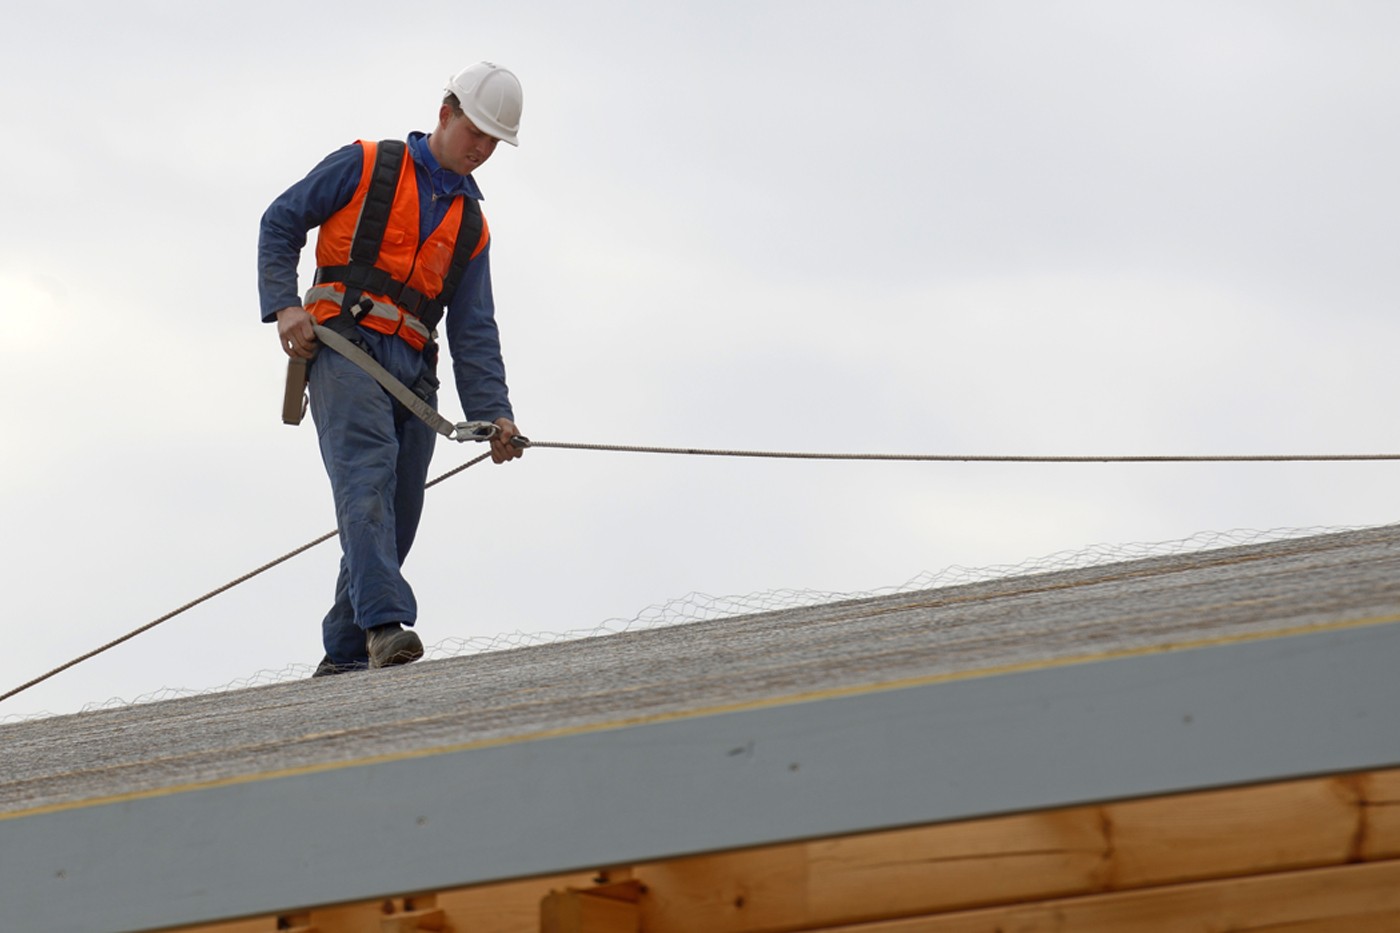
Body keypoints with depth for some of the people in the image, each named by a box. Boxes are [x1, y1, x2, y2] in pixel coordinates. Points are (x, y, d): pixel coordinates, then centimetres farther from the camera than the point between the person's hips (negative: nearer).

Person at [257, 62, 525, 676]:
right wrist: (284, 305, -7)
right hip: (345, 346, -6)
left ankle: (343, 655, 9)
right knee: (367, 479, -25)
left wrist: (492, 412, 4)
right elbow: (280, 222, 8)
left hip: (414, 372, 6)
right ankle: (385, 624, -39)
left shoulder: (471, 227, 23)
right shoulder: (366, 165, 10)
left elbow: (473, 331, 18)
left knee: (396, 521, 0)